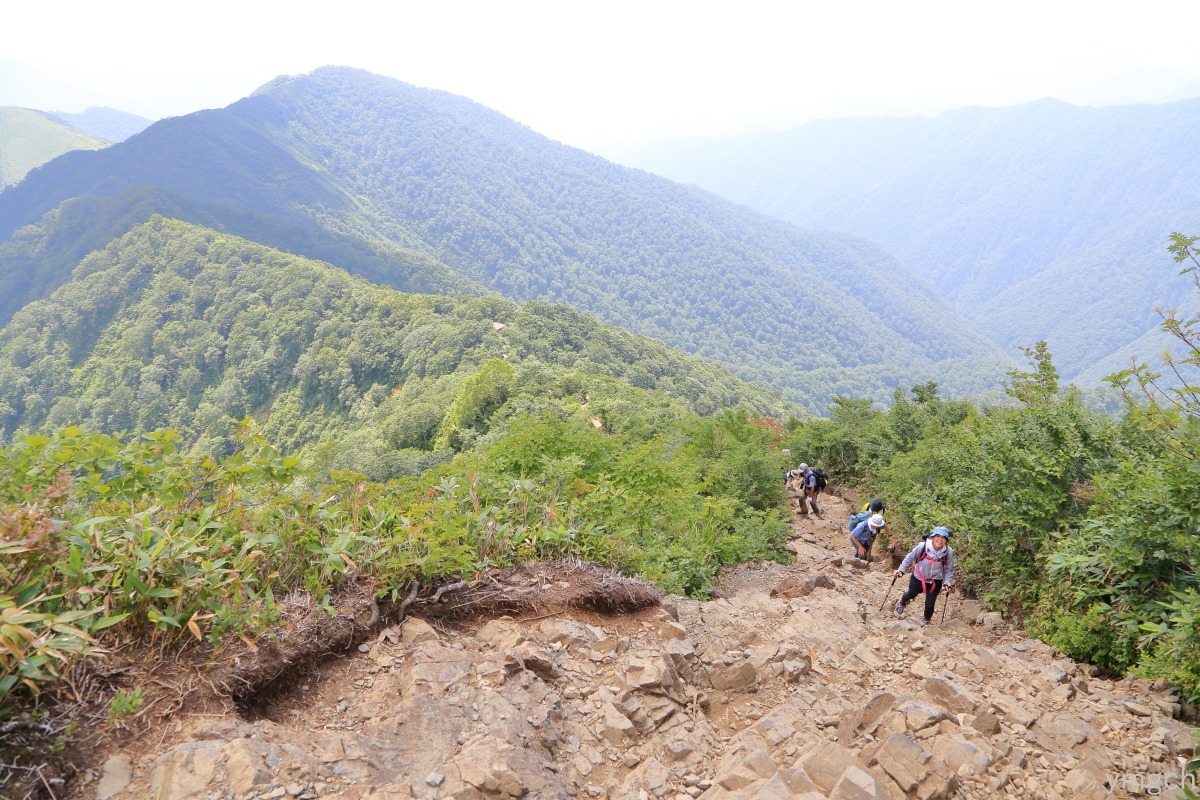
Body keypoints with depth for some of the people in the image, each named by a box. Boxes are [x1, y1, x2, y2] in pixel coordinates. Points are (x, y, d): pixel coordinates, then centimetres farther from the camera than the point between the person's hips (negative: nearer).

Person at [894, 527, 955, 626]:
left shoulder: (949, 552, -20)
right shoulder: (922, 546, -26)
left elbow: (949, 569, -5)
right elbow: (910, 558, -10)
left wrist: (948, 583, -12)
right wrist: (901, 570, -12)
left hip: (935, 582, 0)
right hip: (918, 578, 0)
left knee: (929, 604, 5)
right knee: (911, 594, 24)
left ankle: (926, 620, 39)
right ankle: (901, 603, 61)